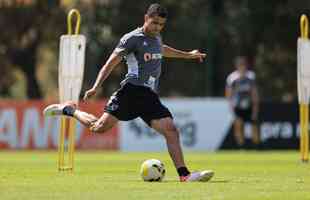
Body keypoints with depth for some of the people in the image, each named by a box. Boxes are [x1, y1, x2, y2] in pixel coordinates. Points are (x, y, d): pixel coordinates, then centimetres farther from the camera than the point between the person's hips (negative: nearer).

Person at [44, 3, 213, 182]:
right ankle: (69, 109, 12)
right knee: (100, 127, -12)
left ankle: (184, 175, -9)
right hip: (132, 91, -6)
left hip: (150, 96, 6)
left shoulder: (156, 38, 19)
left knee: (171, 131, -9)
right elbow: (111, 63, -10)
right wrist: (96, 87, -20)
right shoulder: (132, 38, -5)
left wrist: (188, 55, 55)